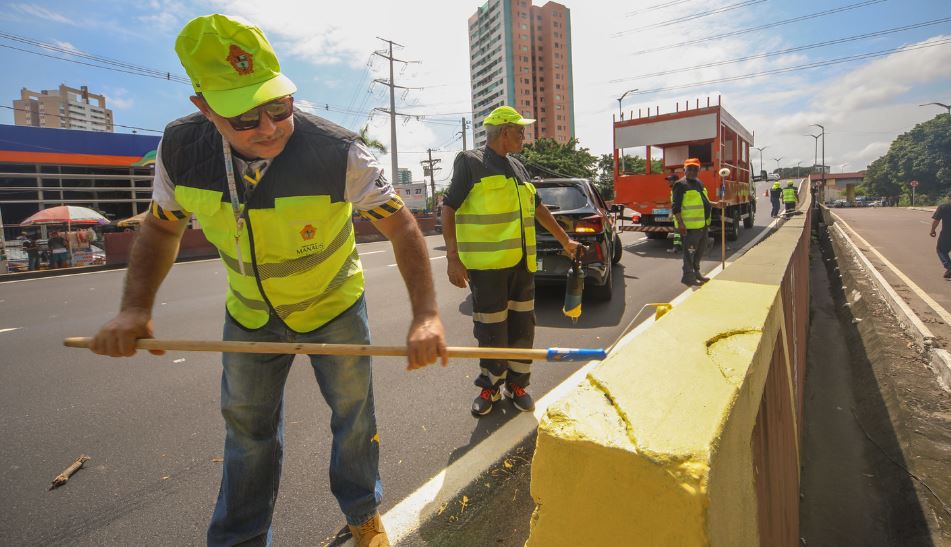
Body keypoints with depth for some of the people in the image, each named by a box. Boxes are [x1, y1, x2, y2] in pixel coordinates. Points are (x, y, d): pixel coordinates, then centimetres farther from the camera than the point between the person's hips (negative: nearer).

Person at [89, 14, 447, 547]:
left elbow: (401, 225, -27)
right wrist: (136, 308, -15)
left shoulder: (339, 152, -30)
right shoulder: (181, 147, -17)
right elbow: (162, 226, -1)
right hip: (251, 314, 3)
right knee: (248, 428, 16)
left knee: (354, 413, 13)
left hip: (334, 307, -2)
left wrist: (426, 314, -38)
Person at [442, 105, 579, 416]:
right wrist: (453, 258, -14)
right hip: (486, 264, -6)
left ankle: (516, 385, 26)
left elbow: (538, 208, 27)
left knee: (522, 327, 10)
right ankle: (489, 387, 22)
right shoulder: (471, 163, -3)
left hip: (522, 262, 7)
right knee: (493, 332, 1)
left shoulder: (518, 168, 18)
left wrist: (565, 240, 29)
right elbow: (449, 209, -7)